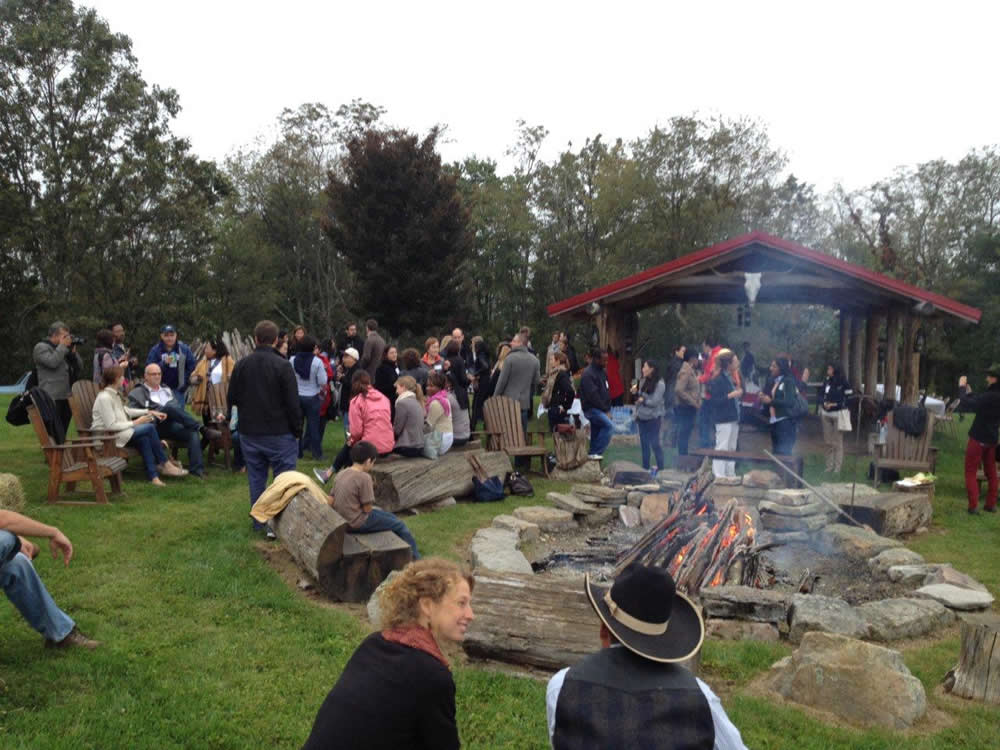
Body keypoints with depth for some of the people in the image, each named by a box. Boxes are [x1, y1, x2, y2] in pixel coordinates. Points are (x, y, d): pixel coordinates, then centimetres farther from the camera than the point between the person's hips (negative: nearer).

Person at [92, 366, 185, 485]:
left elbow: (125, 411, 24)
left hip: (119, 431, 9)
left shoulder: (114, 394, 12)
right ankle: (164, 464, -12)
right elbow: (111, 426, -21)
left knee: (144, 439, -20)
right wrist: (134, 423, -14)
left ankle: (152, 475, -20)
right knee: (149, 428, -22)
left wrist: (149, 412, 15)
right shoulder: (104, 398, -18)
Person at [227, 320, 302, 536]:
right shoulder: (282, 366, -13)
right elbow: (292, 403, -13)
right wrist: (297, 430, -2)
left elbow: (231, 399, 6)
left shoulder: (241, 365, 0)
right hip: (279, 433, -4)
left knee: (256, 477, 14)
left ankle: (259, 522, 23)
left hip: (249, 433, 5)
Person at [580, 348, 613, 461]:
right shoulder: (588, 374, -16)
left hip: (600, 409, 9)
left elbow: (605, 391, 18)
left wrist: (608, 408, 7)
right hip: (591, 409, -9)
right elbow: (593, 395, -20)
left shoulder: (601, 371, 14)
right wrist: (605, 409, -15)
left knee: (595, 434, 10)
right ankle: (596, 452, -16)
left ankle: (594, 454, 17)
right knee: (609, 426, -20)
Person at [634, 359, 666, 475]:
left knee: (654, 443, -1)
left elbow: (655, 401, -18)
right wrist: (636, 392, -4)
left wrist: (643, 400, -10)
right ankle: (645, 466, 21)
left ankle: (661, 466, 12)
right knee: (644, 443, 12)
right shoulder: (643, 381, 7)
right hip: (642, 417, 7)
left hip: (653, 418, -7)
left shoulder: (659, 384, -13)